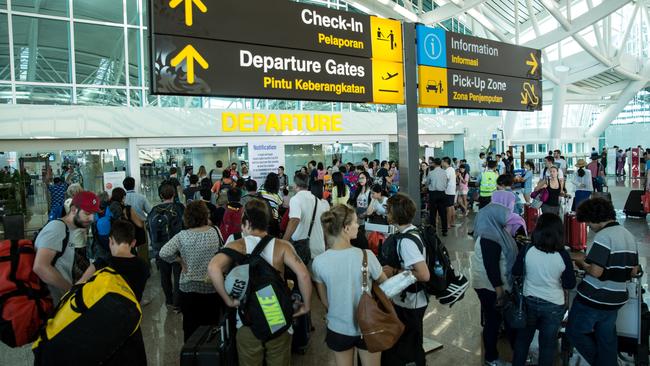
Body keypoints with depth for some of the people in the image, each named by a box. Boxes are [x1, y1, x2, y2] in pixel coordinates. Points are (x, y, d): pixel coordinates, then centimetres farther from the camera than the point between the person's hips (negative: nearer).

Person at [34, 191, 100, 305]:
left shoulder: (67, 230, 14)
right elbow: (40, 267, -26)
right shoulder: (57, 227, -15)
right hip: (50, 300, -9)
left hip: (60, 298, 9)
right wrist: (73, 289, -20)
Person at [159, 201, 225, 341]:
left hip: (188, 288, -1)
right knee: (212, 324, 17)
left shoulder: (182, 236, -14)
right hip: (213, 287, 1)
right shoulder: (215, 232, -10)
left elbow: (164, 253, -18)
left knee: (190, 326, 15)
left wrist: (180, 260, -5)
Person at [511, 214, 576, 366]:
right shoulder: (563, 255, -19)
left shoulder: (527, 250, -16)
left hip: (529, 301, 2)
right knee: (548, 342, 17)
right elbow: (570, 284, -9)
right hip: (554, 305, -1)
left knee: (523, 337, 20)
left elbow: (516, 273, -2)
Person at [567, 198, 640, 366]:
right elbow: (634, 271, 13)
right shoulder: (630, 236, 7)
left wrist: (581, 261, -8)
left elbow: (595, 271, -25)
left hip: (593, 299, -8)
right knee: (607, 339, 17)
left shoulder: (604, 235, -20)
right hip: (616, 299, 8)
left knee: (574, 331, 10)